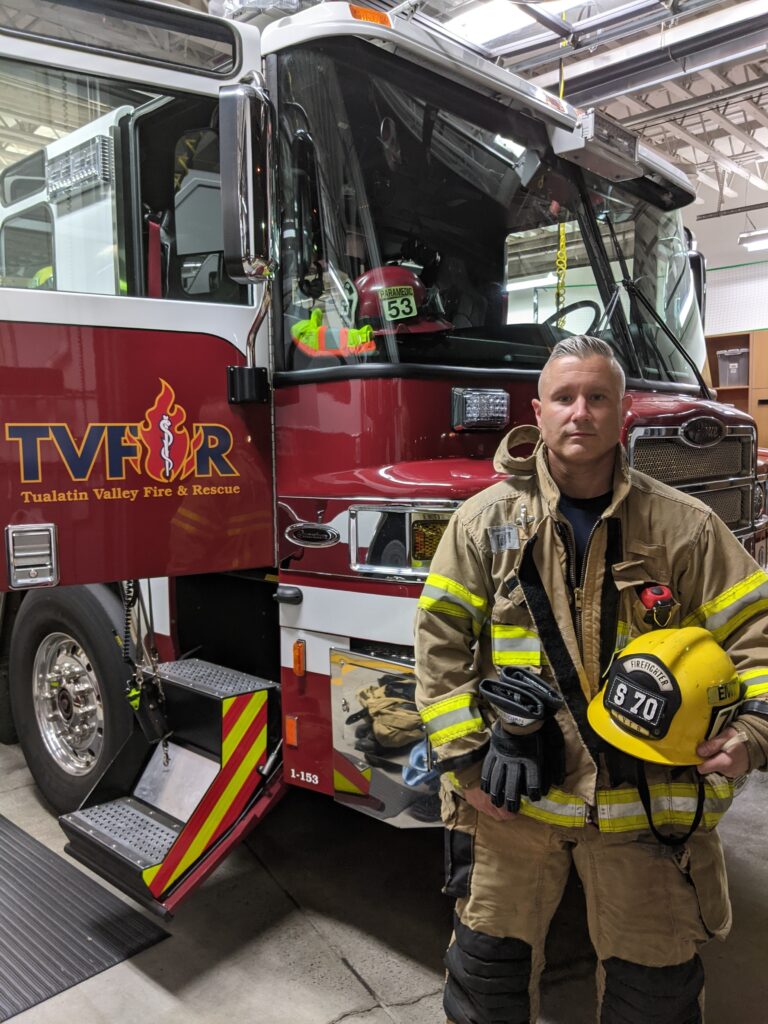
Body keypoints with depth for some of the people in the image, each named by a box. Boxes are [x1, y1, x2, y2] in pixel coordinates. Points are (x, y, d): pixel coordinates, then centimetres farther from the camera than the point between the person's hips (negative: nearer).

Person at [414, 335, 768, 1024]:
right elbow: (440, 639, -3)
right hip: (510, 799, 0)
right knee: (490, 965, 16)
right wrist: (464, 759, -7)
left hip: (646, 805, 1)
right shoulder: (485, 520, -3)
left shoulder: (683, 526, -3)